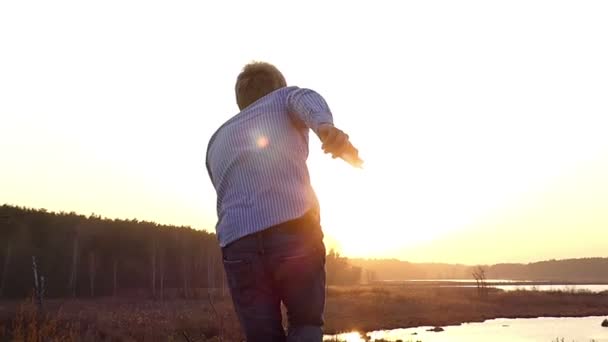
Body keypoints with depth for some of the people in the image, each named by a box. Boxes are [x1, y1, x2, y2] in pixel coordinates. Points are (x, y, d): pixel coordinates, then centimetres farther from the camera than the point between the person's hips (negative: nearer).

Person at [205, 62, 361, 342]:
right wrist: (326, 126, -26)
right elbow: (305, 99, -4)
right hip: (295, 229, -3)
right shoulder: (283, 98, 20)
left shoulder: (216, 141, 33)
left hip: (238, 242, 3)